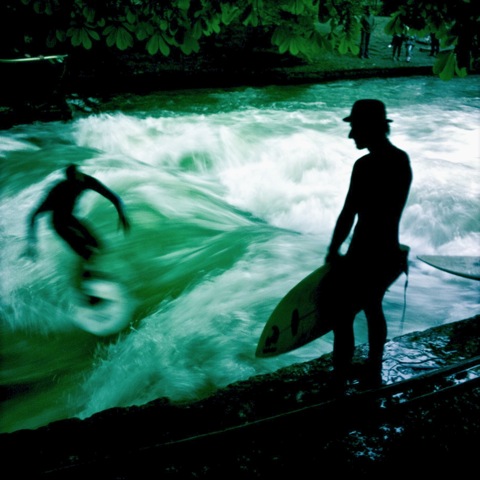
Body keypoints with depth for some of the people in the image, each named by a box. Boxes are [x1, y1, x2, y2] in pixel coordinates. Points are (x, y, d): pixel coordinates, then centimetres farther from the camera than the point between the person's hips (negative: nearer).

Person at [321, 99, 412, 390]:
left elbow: (348, 215, -18)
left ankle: (340, 383, 13)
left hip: (365, 258, -8)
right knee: (373, 308, 26)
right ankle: (373, 375, 41)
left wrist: (333, 252, -5)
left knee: (343, 318, 5)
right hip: (391, 253, 8)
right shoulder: (402, 160, 4)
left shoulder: (366, 165, -21)